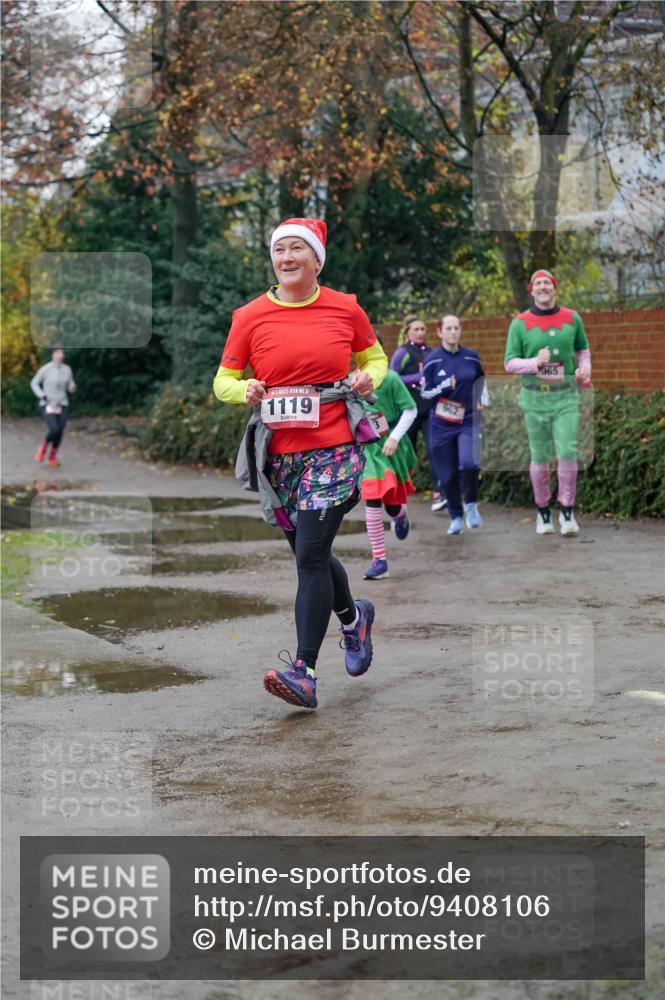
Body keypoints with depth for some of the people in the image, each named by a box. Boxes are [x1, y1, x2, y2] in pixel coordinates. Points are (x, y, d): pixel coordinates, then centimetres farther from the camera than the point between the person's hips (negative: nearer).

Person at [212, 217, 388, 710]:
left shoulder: (345, 308, 2)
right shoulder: (250, 316, 2)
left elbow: (375, 357, 17)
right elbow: (223, 381, 9)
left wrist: (369, 378, -5)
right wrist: (245, 390, -13)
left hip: (335, 450, -3)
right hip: (279, 454, 3)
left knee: (311, 555, -14)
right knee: (311, 555, 14)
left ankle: (304, 673, -14)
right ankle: (354, 617, 46)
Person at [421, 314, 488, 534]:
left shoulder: (471, 357, 3)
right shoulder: (433, 360, -3)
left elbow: (481, 379, 22)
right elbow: (425, 392, -1)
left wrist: (483, 400, 9)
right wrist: (445, 387, -17)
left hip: (468, 421, 0)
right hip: (441, 425, 0)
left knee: (468, 463, -23)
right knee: (448, 474, 2)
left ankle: (471, 504, 3)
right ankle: (456, 518, 22)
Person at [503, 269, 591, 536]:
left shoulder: (571, 318, 7)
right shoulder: (520, 323, 0)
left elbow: (583, 348, 22)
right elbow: (509, 363, -1)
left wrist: (585, 368, 1)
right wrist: (535, 363, -18)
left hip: (566, 396, 1)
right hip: (534, 396, -1)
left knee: (567, 452, -9)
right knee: (539, 456, 4)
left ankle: (567, 512, 1)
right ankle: (543, 512, 18)